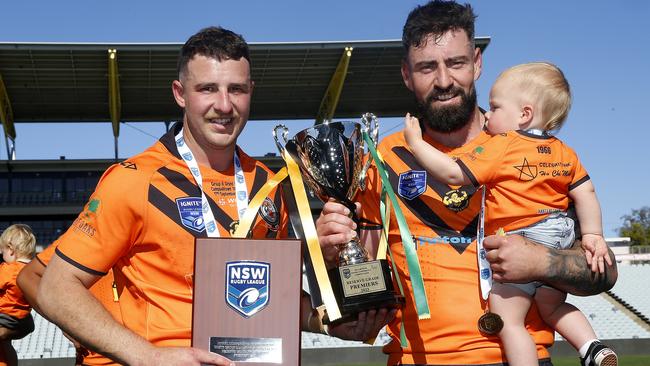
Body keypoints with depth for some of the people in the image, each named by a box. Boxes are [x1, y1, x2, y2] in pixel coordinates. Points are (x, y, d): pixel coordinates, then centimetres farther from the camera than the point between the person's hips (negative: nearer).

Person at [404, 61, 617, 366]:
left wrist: (416, 143, -4)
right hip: (559, 241, 8)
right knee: (553, 308, 27)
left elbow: (452, 173, -12)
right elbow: (586, 194, 9)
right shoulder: (564, 153, 10)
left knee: (509, 323, -2)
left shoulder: (499, 147, -10)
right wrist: (593, 235, 12)